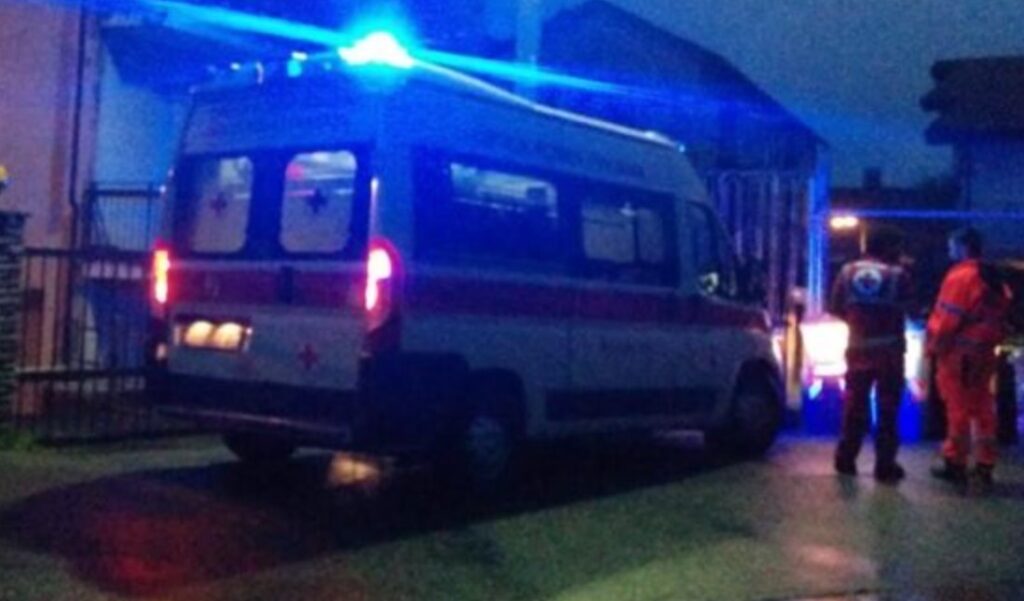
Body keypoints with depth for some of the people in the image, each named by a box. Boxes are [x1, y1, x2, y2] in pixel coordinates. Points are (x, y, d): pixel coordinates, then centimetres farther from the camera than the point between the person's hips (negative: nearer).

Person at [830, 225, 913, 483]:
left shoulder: (848, 271, 0)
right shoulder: (898, 274, -9)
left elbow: (835, 308, 1)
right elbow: (907, 307, -4)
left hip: (858, 347, 3)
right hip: (889, 348, -3)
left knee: (854, 404, 13)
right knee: (887, 408, 3)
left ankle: (846, 459, 17)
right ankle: (885, 465, 4)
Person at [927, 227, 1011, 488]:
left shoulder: (960, 276, -15)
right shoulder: (994, 279, 12)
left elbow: (948, 318, -18)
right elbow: (1000, 315, 14)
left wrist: (934, 346, -8)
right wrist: (990, 342, 17)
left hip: (958, 352, -8)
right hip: (984, 352, 8)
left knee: (958, 409, -2)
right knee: (983, 408, 11)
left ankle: (955, 464, 4)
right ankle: (985, 465, 16)